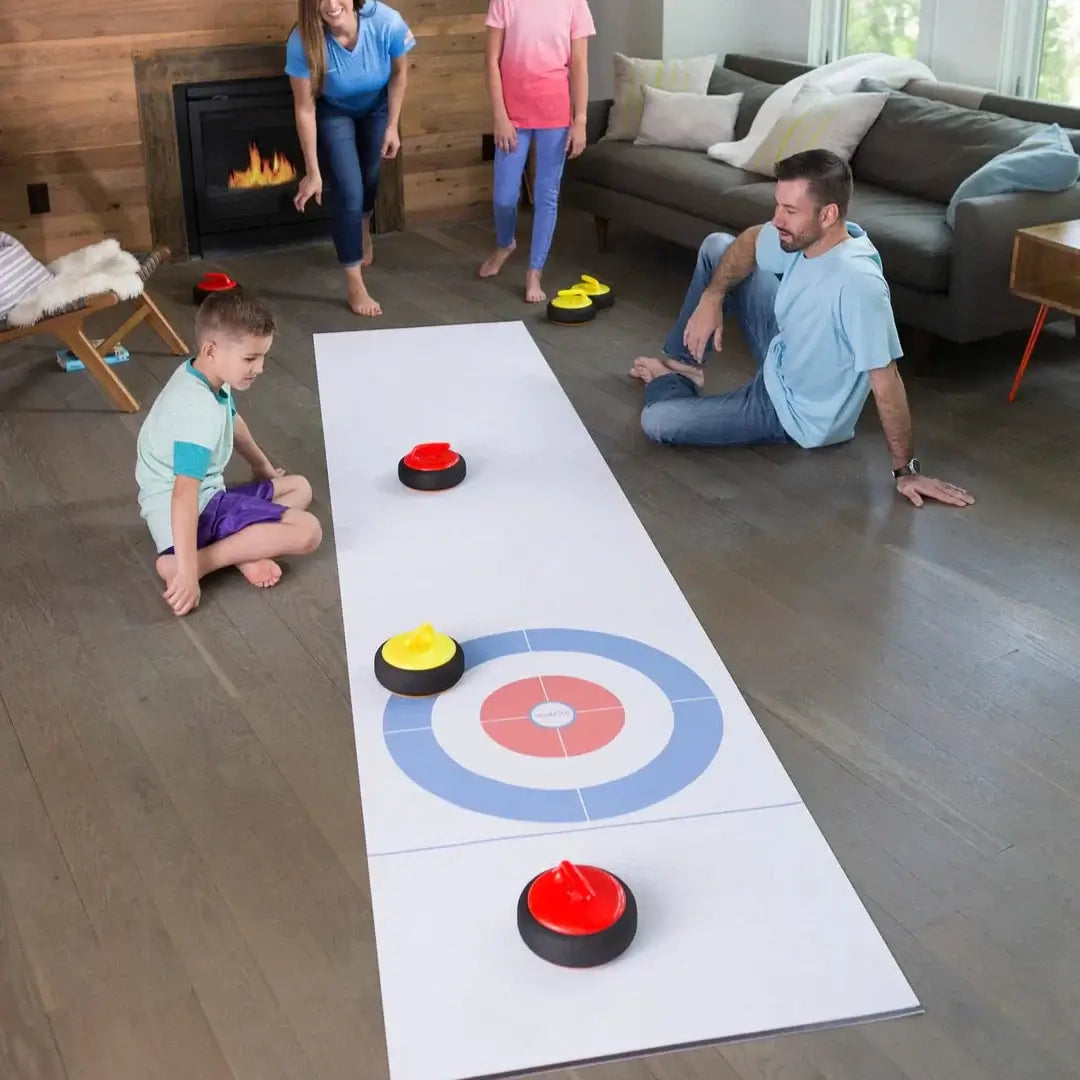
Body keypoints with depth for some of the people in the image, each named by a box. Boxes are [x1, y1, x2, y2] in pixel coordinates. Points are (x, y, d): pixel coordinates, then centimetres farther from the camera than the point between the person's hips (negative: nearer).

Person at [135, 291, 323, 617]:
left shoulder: (204, 375, 3)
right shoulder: (199, 412, -28)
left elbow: (232, 421, 27)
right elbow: (184, 495, -35)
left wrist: (262, 466, 40)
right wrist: (187, 572, -37)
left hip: (209, 496, 11)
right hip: (197, 510, -11)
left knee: (299, 488, 22)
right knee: (308, 531, -19)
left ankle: (243, 545, -6)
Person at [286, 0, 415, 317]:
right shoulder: (303, 42, -36)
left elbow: (399, 73, -14)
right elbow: (305, 109, -26)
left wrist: (392, 126, -9)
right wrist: (313, 172, -23)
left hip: (377, 107, 2)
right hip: (333, 112, -2)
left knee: (370, 176, 23)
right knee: (349, 193, -10)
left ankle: (364, 232, 57)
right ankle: (355, 285, 3)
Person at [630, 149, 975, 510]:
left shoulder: (858, 282, -41)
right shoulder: (804, 236, -15)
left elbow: (885, 382, -36)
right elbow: (748, 242, 6)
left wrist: (906, 470, -29)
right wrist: (712, 297, -9)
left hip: (797, 414, -8)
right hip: (781, 357, 8)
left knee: (655, 421, -13)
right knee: (715, 247, 8)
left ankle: (669, 383, 26)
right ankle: (681, 365, 25)